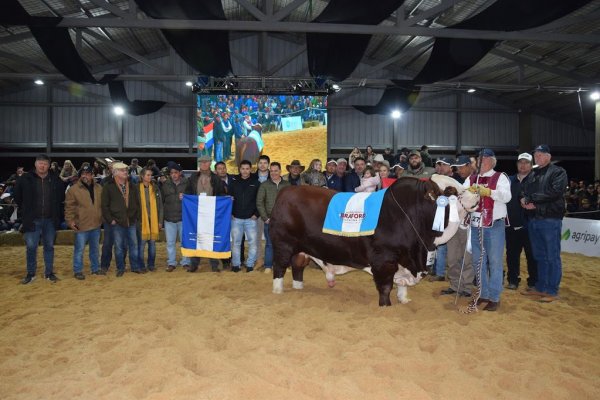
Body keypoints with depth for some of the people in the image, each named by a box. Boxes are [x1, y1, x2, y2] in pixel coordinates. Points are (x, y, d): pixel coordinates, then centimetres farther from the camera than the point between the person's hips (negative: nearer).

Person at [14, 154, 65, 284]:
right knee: (31, 247, 3)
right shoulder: (25, 179, -3)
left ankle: (49, 273, 21)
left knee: (49, 246, 10)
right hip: (32, 220, -1)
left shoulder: (55, 180, 0)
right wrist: (26, 211, 9)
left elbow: (62, 197, 14)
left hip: (50, 220, 1)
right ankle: (30, 274, 17)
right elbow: (17, 198, 8)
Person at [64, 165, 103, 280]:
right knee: (79, 249, 3)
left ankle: (95, 268, 28)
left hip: (96, 225, 5)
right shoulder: (73, 189, -7)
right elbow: (69, 207, -8)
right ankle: (78, 271, 15)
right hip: (81, 225, -4)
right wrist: (70, 220, -14)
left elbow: (103, 205, 14)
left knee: (95, 248, 16)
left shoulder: (99, 189, 7)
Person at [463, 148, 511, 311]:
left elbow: (506, 196, -16)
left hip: (494, 226, -5)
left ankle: (494, 298, 12)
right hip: (476, 226, 5)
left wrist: (488, 191, -30)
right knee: (478, 262, 13)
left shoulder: (500, 177, -2)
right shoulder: (471, 179, 11)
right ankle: (483, 294, 27)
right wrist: (469, 191, -24)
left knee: (494, 262, 2)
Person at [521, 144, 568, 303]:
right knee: (540, 257, 13)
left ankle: (552, 291, 6)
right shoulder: (532, 175, 19)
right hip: (533, 220, 6)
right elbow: (524, 193, 14)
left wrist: (532, 199, -11)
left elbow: (555, 192, -15)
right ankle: (541, 288, 21)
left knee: (552, 257, -1)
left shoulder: (558, 172, -1)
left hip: (550, 220, -6)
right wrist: (525, 200, -9)